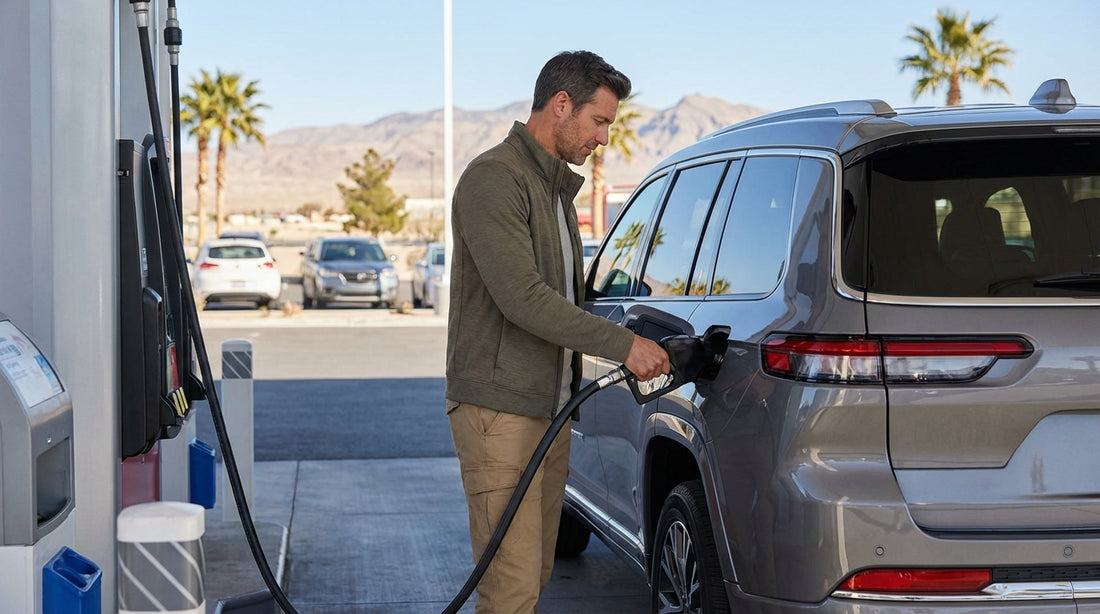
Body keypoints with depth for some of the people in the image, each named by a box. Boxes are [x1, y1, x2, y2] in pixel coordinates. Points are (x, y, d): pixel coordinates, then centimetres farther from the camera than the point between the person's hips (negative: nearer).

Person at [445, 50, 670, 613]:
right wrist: (623, 344, -21)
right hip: (498, 411, -10)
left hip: (550, 408, 10)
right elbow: (520, 296, -23)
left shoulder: (558, 186, 19)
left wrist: (641, 343, 15)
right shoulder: (493, 178, -13)